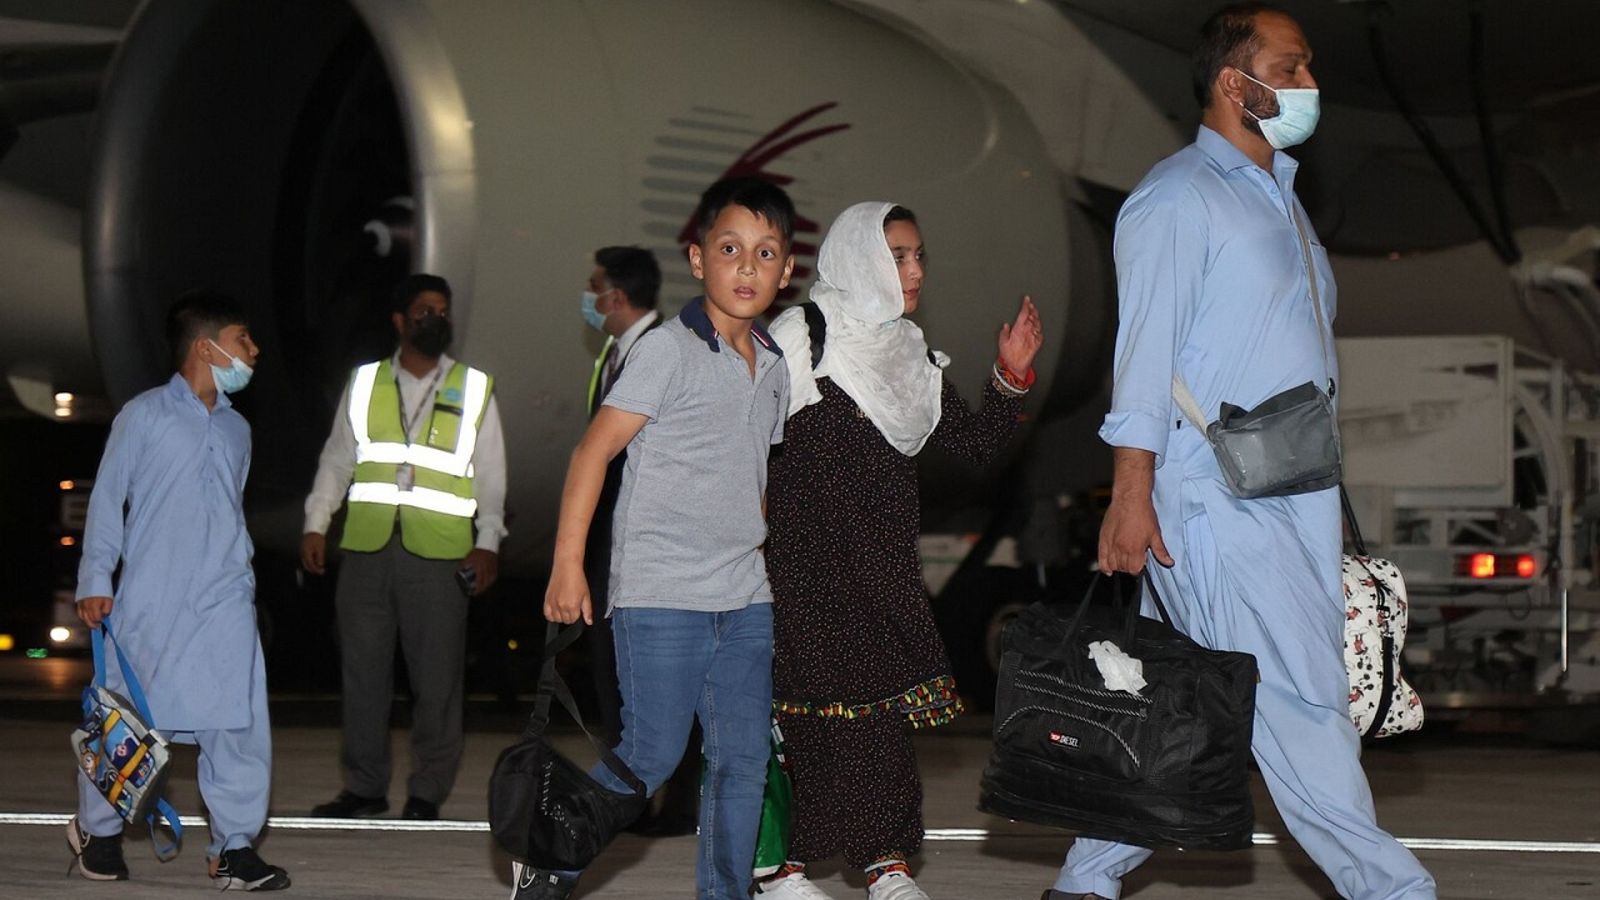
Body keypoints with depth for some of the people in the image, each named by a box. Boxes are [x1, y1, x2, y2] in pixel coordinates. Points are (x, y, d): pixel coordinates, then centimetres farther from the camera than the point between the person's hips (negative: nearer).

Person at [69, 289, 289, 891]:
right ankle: (96, 830, 23)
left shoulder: (236, 429, 15)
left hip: (225, 603, 5)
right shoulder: (144, 416, -2)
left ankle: (234, 846, 3)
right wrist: (95, 580, -5)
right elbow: (107, 497, -2)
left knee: (240, 720, -4)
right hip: (151, 600, -5)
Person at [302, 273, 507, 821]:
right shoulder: (364, 384, 13)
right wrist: (316, 525, 9)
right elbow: (336, 460, 18)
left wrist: (487, 543, 0)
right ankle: (364, 786, 14)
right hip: (367, 548, 2)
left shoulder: (474, 390, 10)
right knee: (362, 671, 5)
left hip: (438, 551, -2)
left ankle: (428, 793, 7)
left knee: (437, 678, -2)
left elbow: (491, 474, 9)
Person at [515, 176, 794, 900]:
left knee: (744, 760, 5)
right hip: (661, 595, -6)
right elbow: (594, 449, -10)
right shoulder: (669, 350, -9)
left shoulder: (775, 369, 12)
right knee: (651, 757, -4)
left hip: (746, 599, 6)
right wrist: (568, 563, -13)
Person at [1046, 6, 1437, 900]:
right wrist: (1132, 496, -18)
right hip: (1213, 500, -8)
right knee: (1297, 696, -8)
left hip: (1294, 501, 9)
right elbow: (1146, 352, -11)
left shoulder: (1278, 195, 22)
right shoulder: (1178, 197, -5)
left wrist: (1326, 501, 22)